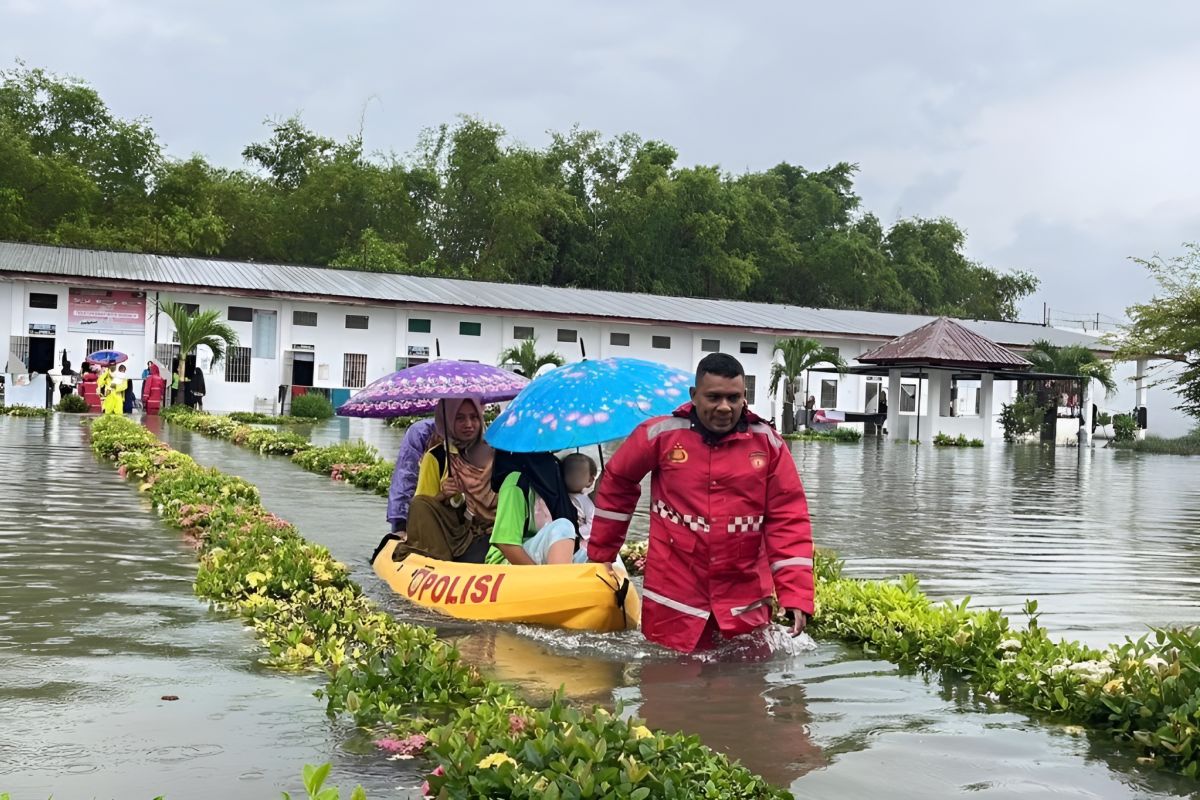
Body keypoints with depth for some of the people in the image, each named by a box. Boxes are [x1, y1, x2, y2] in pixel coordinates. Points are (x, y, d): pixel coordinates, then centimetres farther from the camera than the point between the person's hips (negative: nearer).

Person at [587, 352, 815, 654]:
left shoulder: (768, 444, -1)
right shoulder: (660, 435, -3)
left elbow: (788, 520, -2)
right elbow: (617, 483, 11)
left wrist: (797, 595, -11)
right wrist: (600, 554, 16)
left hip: (745, 604, 1)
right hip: (672, 606, -1)